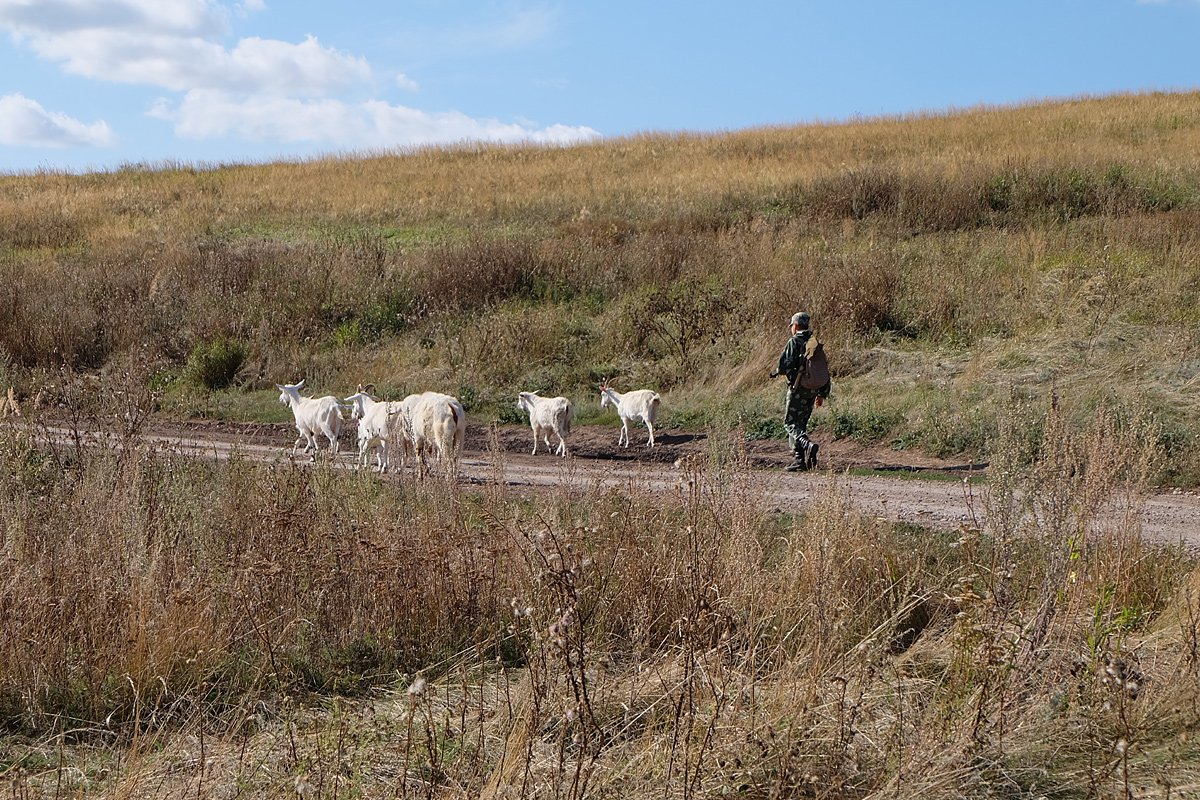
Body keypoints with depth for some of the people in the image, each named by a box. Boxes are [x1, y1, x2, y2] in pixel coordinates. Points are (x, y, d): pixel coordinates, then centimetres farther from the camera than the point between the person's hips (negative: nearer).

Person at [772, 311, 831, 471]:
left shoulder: (794, 342, -8)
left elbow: (784, 365, -18)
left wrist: (778, 372, 6)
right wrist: (822, 393, 20)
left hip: (798, 388, -7)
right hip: (813, 389, 7)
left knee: (790, 423, -3)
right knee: (801, 423, 13)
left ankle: (807, 445, -27)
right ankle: (799, 459, 10)